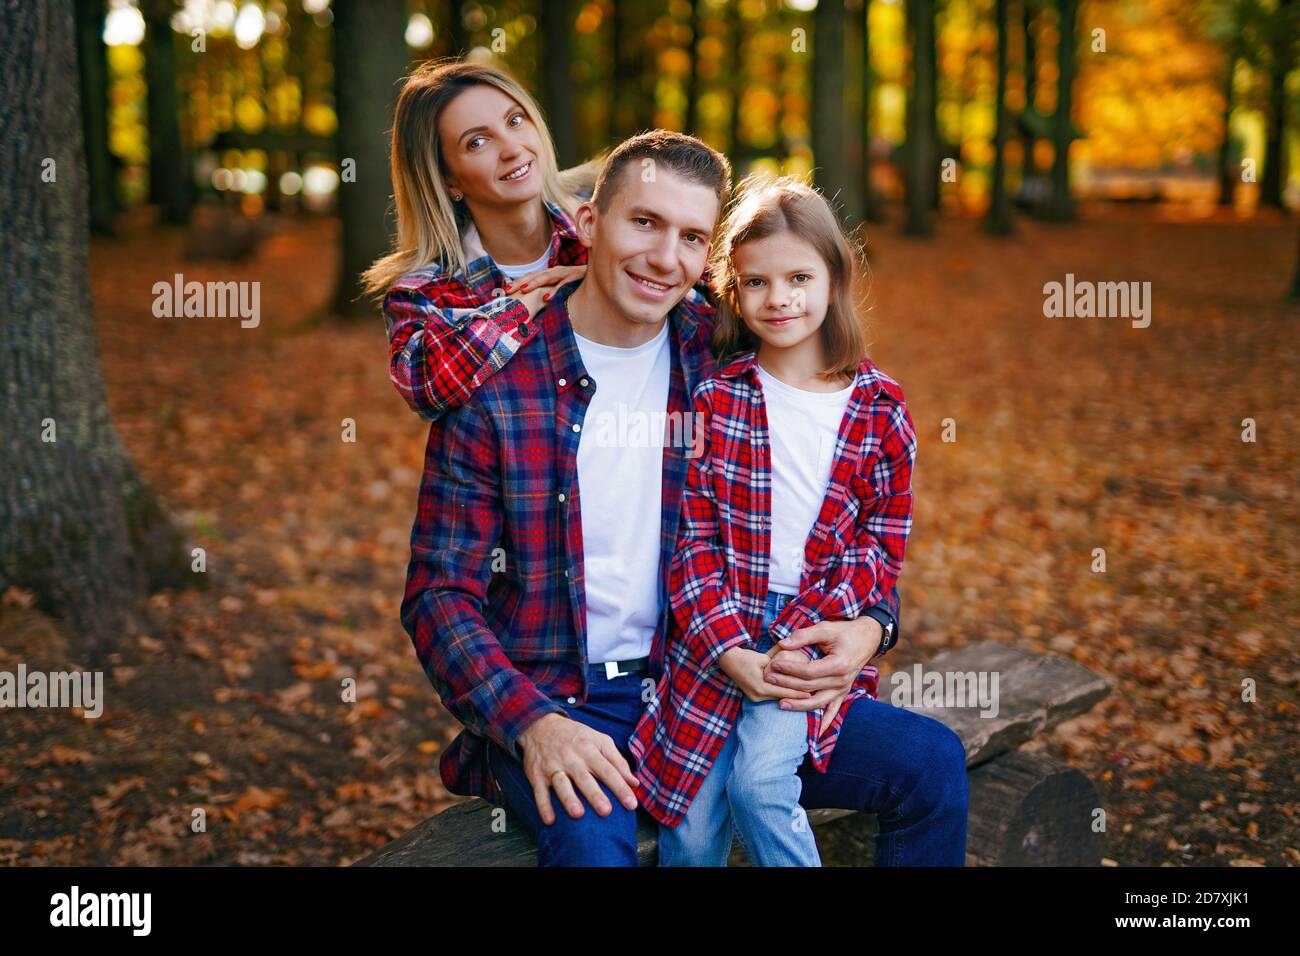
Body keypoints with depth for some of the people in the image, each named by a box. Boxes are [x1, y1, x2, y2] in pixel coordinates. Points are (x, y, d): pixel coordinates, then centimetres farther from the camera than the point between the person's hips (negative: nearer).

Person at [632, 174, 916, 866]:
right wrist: (730, 649, -14)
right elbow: (694, 537, -2)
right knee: (691, 832, -7)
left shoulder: (880, 410, 2)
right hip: (717, 631, 1)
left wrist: (799, 640, -11)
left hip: (820, 632, 0)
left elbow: (880, 548, 2)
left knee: (759, 778, -22)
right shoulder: (713, 398, 1)